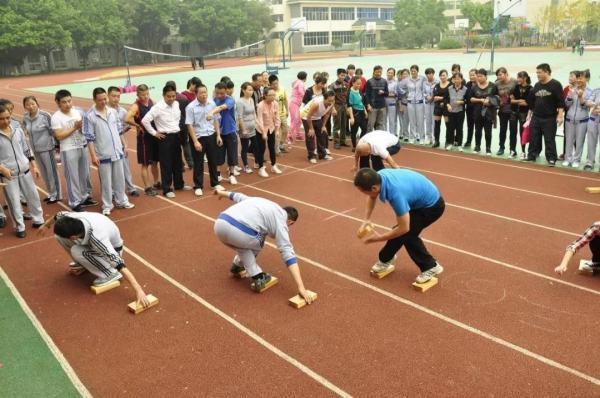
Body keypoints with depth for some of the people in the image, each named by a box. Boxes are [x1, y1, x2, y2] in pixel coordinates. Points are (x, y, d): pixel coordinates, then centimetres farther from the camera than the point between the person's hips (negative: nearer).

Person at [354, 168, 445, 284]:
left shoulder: (396, 193, -40)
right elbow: (372, 196, 7)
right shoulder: (379, 176, -18)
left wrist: (378, 238, -18)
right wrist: (367, 219, -3)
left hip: (432, 206, -7)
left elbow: (403, 228, -30)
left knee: (405, 234, -6)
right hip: (421, 200, 8)